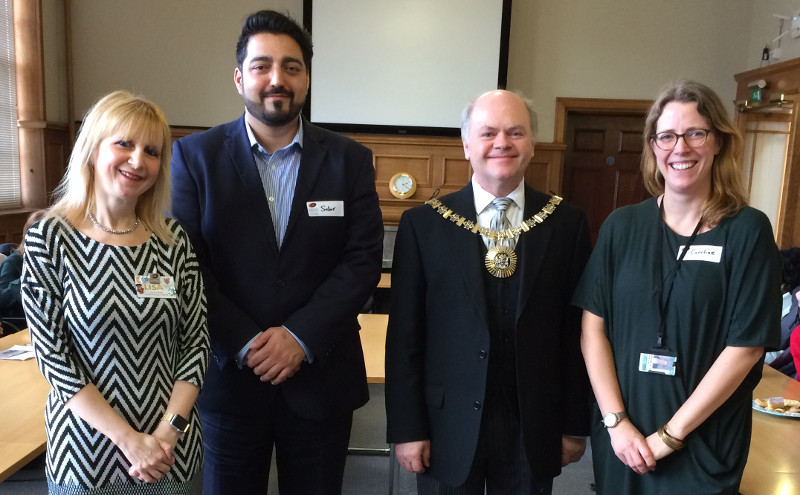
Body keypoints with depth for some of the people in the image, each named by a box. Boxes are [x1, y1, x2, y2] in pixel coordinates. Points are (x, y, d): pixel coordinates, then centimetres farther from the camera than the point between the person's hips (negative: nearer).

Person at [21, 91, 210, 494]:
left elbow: (196, 341, -2)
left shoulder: (173, 240, -2)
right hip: (87, 446, -2)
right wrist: (130, 440, -15)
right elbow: (52, 356, -11)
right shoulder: (48, 239, -9)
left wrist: (169, 430, -12)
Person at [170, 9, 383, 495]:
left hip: (320, 377, 1)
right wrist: (247, 344, -14)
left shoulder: (350, 159, 0)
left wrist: (301, 337, -15)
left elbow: (364, 259, -6)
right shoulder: (194, 156, -2)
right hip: (227, 375, 0)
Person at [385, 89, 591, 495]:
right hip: (449, 427, -1)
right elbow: (404, 336, -5)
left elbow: (576, 330, 1)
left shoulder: (566, 224, -2)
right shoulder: (423, 224, -6)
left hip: (534, 430, 1)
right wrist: (406, 429, -5)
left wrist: (575, 425, 3)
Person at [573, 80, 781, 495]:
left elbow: (745, 346, -11)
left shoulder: (747, 230, -8)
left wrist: (671, 434, -12)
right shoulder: (621, 226, -2)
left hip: (703, 447, -2)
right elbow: (593, 326, -5)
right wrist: (616, 421, -11)